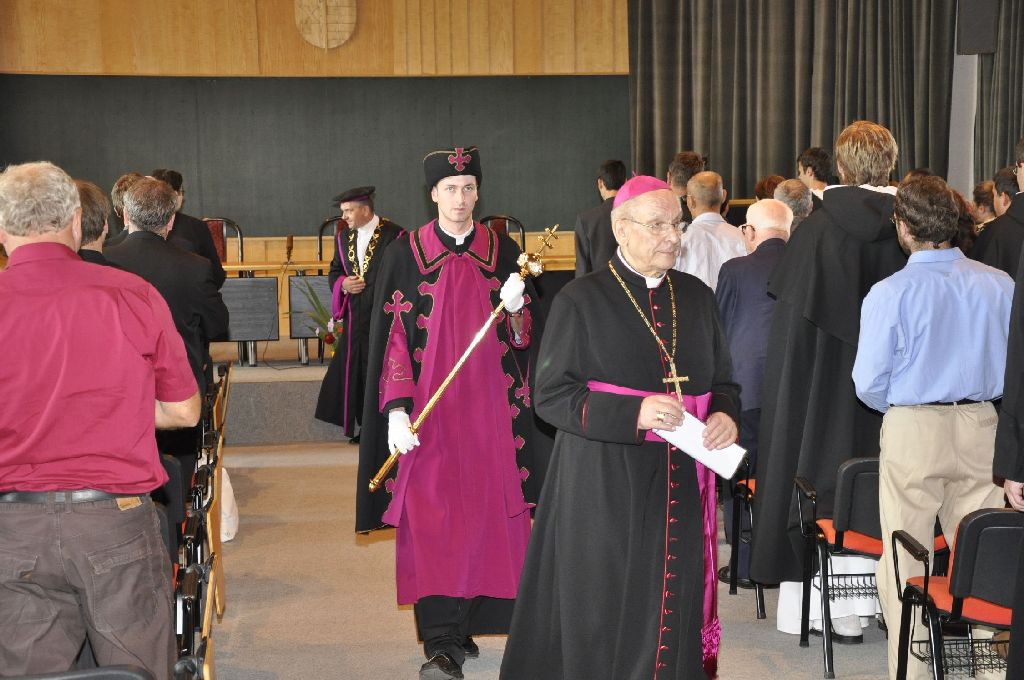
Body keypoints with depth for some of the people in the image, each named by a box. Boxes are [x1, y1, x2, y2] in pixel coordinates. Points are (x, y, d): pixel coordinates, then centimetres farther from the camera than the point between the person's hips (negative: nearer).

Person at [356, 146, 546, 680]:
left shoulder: (503, 252, 6)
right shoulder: (404, 254, 0)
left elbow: (525, 338, 7)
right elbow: (392, 337, -3)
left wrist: (516, 307, -15)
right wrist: (396, 410, -12)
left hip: (490, 409, 2)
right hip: (428, 410, -2)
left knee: (481, 513, 3)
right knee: (431, 520, -7)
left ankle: (463, 625, 18)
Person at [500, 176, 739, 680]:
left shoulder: (697, 297, 9)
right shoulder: (581, 301, -4)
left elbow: (723, 382, 15)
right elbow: (550, 395, -7)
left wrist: (725, 416, -9)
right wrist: (634, 413, -20)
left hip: (680, 486, 4)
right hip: (606, 487, -4)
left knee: (674, 607, 5)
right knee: (605, 617, 0)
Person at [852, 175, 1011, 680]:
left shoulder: (890, 293, -11)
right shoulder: (1000, 285, -1)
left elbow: (868, 383, -7)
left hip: (913, 430, -3)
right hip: (983, 429, 3)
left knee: (905, 562, 7)